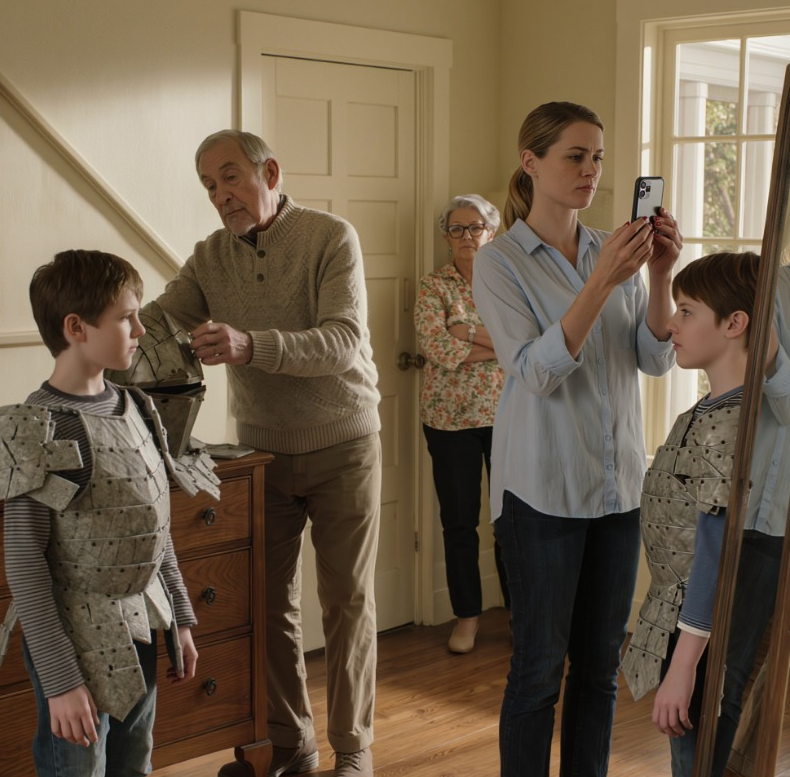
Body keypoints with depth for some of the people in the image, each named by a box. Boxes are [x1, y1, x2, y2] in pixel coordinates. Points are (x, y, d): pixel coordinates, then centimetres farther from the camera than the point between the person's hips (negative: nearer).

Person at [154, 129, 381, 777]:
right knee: (271, 605, 8)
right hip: (263, 451, 4)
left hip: (342, 448, -4)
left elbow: (343, 342, -25)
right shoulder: (210, 257, 3)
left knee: (348, 603, 4)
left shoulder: (331, 237, -13)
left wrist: (249, 346, -40)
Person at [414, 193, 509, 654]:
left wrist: (468, 331, -16)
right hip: (451, 416, 0)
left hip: (507, 412, 1)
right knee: (459, 520, 7)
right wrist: (498, 343, -14)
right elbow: (437, 348, -14)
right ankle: (467, 615, 21)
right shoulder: (433, 288, 1)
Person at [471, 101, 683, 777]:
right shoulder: (499, 261, -8)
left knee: (601, 664, 13)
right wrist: (603, 282, -27)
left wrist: (661, 277, -13)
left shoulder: (612, 251, 7)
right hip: (544, 486, -5)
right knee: (540, 665, 2)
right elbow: (537, 372, -18)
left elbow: (657, 359, 3)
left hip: (618, 482, 5)